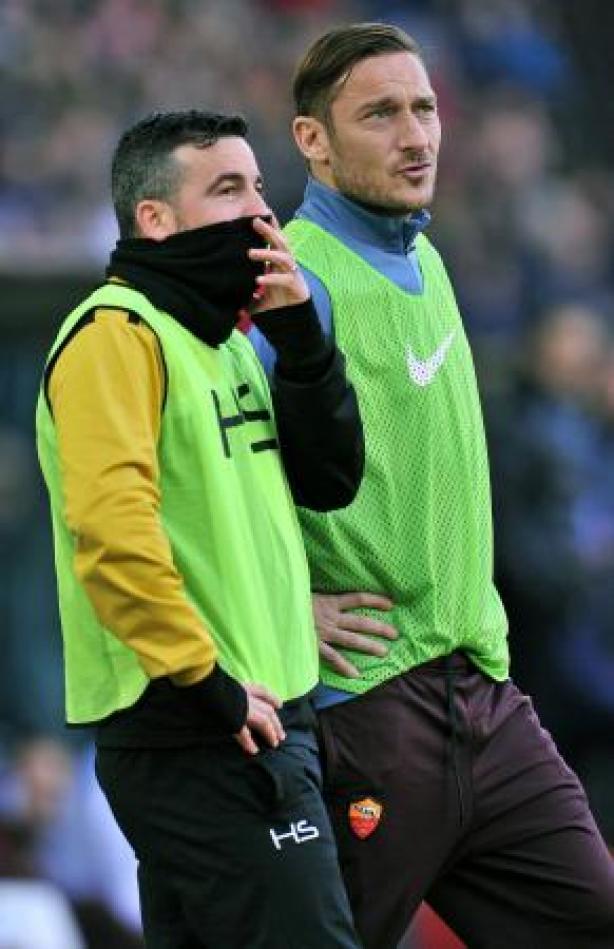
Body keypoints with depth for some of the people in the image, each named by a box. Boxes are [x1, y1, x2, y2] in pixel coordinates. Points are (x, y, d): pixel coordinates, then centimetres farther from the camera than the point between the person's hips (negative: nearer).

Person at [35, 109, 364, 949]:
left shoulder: (225, 341, 19)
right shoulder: (118, 334, -10)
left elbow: (330, 481, 14)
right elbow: (110, 523, -22)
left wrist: (298, 338, 2)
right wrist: (207, 682, -20)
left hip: (252, 718, 10)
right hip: (197, 736, -10)